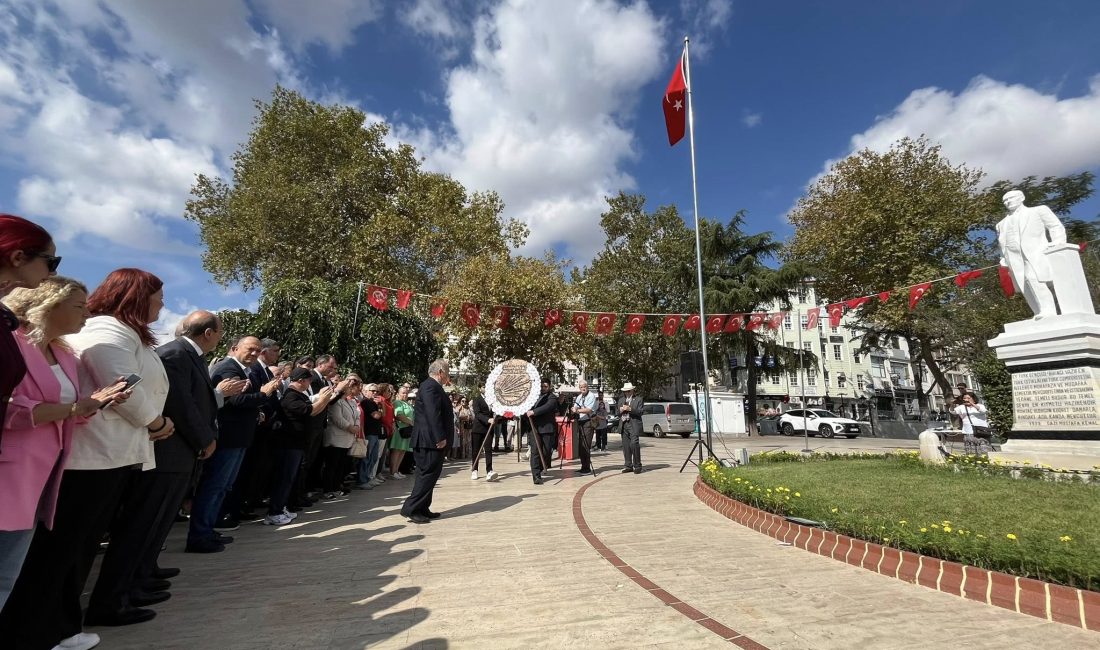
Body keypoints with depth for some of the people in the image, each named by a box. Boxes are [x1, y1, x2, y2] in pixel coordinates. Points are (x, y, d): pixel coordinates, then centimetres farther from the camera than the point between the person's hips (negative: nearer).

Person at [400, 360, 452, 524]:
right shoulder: (430, 386, -17)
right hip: (431, 440, -11)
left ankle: (422, 509, 22)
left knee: (428, 474, 14)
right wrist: (440, 437, -24)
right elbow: (433, 414, -24)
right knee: (428, 474, -5)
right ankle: (410, 509, 2)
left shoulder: (433, 386, 16)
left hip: (432, 439, 11)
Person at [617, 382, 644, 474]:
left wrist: (630, 409, -16)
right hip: (623, 425, 5)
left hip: (634, 425, -5)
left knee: (634, 444, -13)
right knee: (626, 446, 5)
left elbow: (640, 412, -5)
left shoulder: (638, 399, 6)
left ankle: (637, 466, -4)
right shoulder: (621, 400, 20)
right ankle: (628, 466, 13)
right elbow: (617, 412, 17)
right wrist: (620, 410, -5)